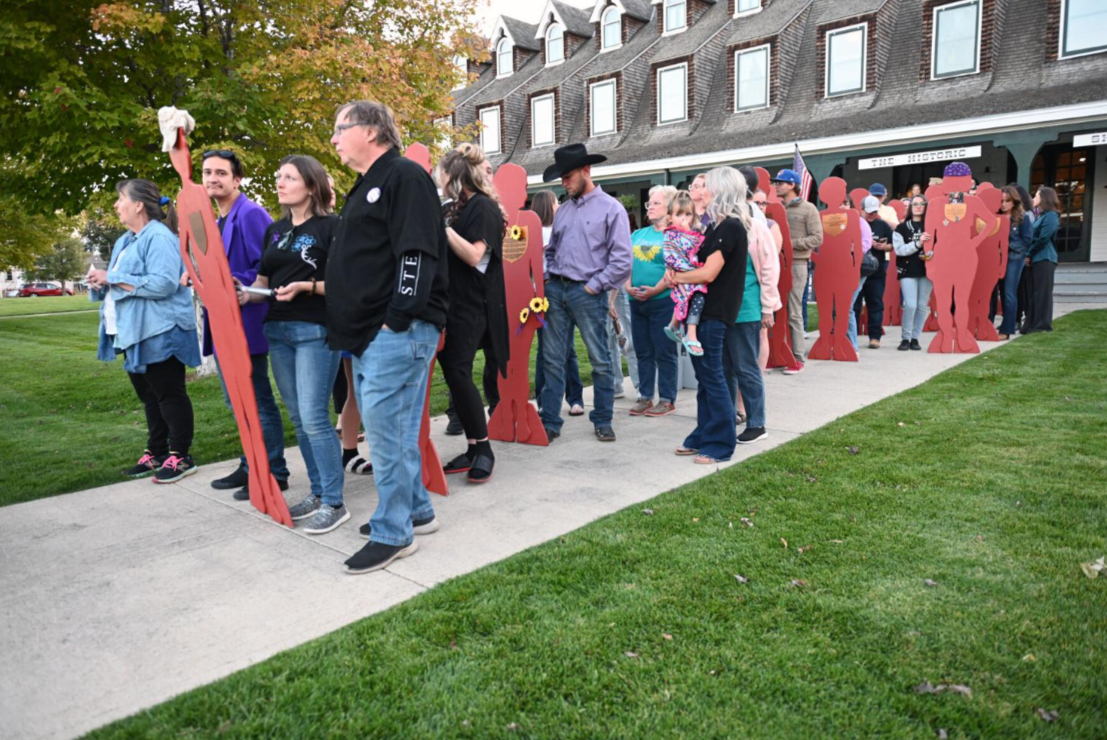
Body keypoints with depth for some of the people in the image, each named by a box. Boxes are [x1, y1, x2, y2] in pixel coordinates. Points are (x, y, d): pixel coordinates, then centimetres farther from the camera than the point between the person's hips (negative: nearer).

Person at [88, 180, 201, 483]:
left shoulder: (159, 237, -14)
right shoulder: (125, 241, 17)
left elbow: (163, 283, -26)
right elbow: (120, 284, 25)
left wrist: (112, 279, -20)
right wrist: (101, 282, 2)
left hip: (159, 334, -10)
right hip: (135, 334, 10)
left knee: (170, 395, -2)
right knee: (149, 396, 15)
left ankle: (180, 456, 6)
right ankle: (156, 453, 25)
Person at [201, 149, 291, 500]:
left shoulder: (251, 214, -13)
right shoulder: (218, 222, 17)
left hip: (247, 324, -10)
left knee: (259, 402, -1)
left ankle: (273, 473, 10)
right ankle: (251, 466, 30)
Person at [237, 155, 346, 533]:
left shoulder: (331, 226, -4)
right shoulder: (274, 230, 16)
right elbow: (263, 282, 17)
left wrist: (306, 286, -20)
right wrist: (245, 294, -4)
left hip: (316, 331, -7)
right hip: (278, 331, 7)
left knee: (314, 418, -9)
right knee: (299, 419, 10)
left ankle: (334, 503, 1)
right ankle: (318, 492, 22)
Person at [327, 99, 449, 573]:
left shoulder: (405, 178, -8)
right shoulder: (365, 187, 24)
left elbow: (417, 254, -19)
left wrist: (398, 317, -21)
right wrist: (348, 325, 20)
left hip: (398, 333, -10)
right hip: (368, 335, 10)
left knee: (386, 430, -7)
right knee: (392, 430, 15)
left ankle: (392, 534, 5)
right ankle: (416, 511, 28)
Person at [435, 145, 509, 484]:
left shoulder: (483, 207, -8)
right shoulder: (453, 208, 16)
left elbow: (474, 256, -18)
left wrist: (443, 227, -17)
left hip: (472, 305, -8)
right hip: (450, 302, 8)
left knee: (457, 371, -15)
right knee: (452, 371, 5)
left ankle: (483, 448, -4)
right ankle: (473, 449, 12)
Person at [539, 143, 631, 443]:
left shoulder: (611, 208, -4)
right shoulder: (563, 210, 14)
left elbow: (622, 260, -9)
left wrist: (593, 286, -10)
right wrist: (548, 279, 6)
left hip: (587, 292, -5)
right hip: (555, 289, 5)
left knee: (600, 360, 4)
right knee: (553, 360, 5)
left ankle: (603, 422, 17)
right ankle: (550, 422, 12)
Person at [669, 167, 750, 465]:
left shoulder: (729, 226, -15)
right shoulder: (723, 225, 14)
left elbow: (708, 273, -20)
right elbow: (701, 262, 17)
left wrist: (676, 277, -6)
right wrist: (678, 273, -1)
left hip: (714, 312, -9)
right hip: (707, 309, 9)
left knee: (711, 377, -3)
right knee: (705, 376, 14)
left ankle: (721, 445, 7)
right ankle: (703, 436, 24)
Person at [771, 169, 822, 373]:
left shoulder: (808, 209, -1)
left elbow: (817, 239, -7)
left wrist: (792, 243, -15)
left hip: (796, 265, -5)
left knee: (793, 313, -3)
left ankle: (798, 358, 5)